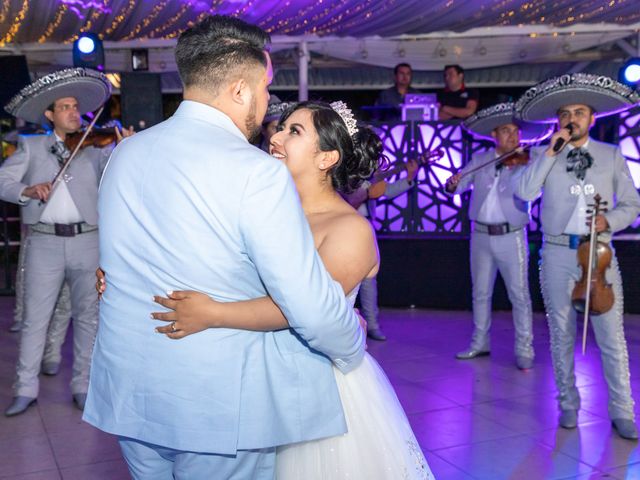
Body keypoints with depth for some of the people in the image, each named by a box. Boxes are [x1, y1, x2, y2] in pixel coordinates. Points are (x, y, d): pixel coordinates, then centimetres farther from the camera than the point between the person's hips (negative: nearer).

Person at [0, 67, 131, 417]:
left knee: (88, 316, 6)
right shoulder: (30, 147, 11)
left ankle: (82, 387, 17)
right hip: (44, 242, 0)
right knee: (35, 318, 3)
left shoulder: (95, 149, 9)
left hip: (87, 241, 1)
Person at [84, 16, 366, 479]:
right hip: (220, 408, -6)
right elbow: (312, 308, -20)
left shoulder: (123, 153, 1)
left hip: (128, 395, 6)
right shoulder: (257, 171, -20)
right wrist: (353, 347, 0)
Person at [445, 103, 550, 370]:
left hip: (511, 237, -3)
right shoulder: (479, 160, 7)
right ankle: (480, 344, 25)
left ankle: (524, 350, 9)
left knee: (519, 295, -1)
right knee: (480, 293, 12)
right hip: (481, 236, 4)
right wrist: (452, 184, -19)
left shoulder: (524, 162, -3)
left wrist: (522, 167, -33)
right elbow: (457, 188, 3)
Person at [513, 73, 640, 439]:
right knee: (562, 335, 9)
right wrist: (551, 152, -13)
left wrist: (609, 220, -11)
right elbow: (525, 192, -12)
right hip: (558, 254, 0)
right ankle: (569, 404, 23)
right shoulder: (545, 157, 5)